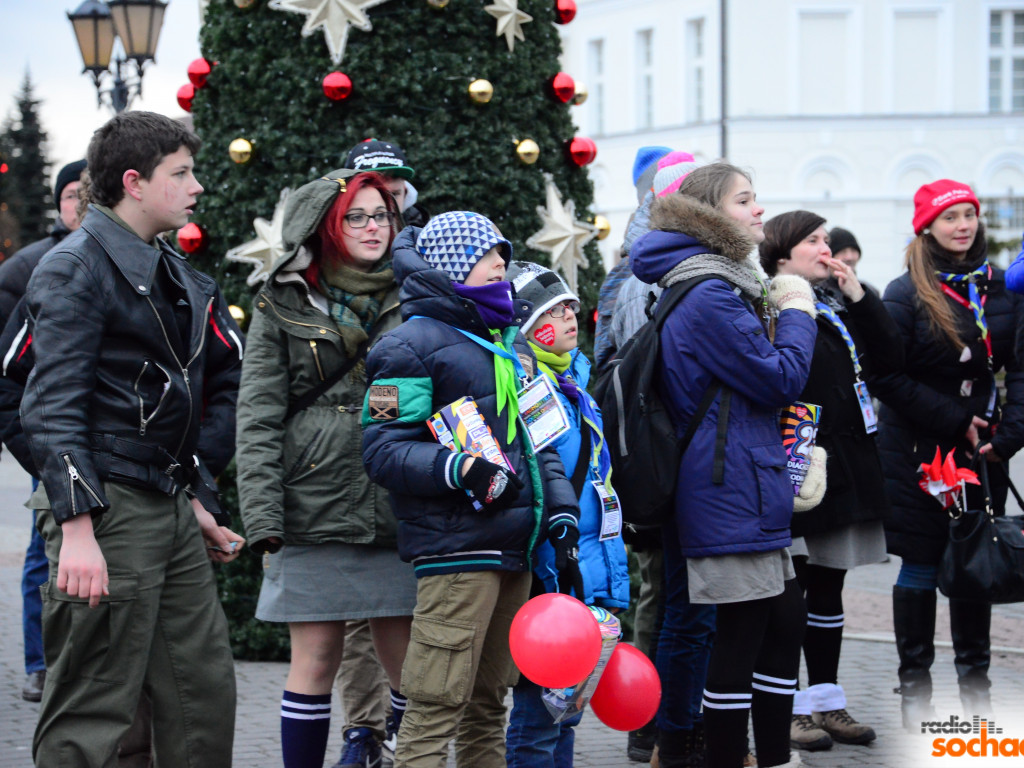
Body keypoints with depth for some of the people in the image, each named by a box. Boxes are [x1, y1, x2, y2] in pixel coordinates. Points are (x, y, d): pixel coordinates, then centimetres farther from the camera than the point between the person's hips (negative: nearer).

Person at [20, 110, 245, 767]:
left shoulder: (173, 274, 18)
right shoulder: (77, 268, -10)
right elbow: (53, 406, -17)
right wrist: (76, 527, -24)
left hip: (171, 511, 9)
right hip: (109, 510, -9)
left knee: (207, 694, 10)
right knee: (92, 715, -6)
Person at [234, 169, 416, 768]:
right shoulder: (284, 307, 6)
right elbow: (258, 417, 1)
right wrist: (263, 516, -8)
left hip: (399, 511, 2)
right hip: (315, 510, -2)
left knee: (412, 668, 0)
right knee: (316, 661, 0)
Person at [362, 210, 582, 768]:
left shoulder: (511, 341, 21)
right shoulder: (413, 344, -6)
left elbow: (538, 439, 25)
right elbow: (383, 450, -13)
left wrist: (561, 520, 14)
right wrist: (457, 469, -27)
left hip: (515, 550, 8)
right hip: (456, 549, -8)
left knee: (488, 706, 14)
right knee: (436, 710, -11)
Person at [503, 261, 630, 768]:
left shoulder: (573, 380, 16)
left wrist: (612, 580, 20)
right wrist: (554, 571, -23)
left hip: (588, 574, 9)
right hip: (545, 575, -9)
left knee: (567, 708, 15)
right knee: (539, 716, -3)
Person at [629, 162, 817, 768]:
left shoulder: (724, 287, 18)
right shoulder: (710, 297, -17)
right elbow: (780, 380, -17)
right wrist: (798, 311, -4)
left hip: (750, 487, 11)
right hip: (731, 489, -11)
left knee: (786, 619, 14)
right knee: (743, 629, -6)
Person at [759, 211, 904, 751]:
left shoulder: (838, 304, 16)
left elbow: (890, 360, 8)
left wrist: (860, 298, 2)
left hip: (848, 466, 8)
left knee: (827, 586, 14)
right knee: (789, 590, -2)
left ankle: (826, 700, 21)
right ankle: (786, 708, 5)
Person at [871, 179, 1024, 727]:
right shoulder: (907, 294, -7)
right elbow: (885, 377, -11)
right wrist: (955, 421, -13)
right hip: (919, 451, -4)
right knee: (921, 566, 2)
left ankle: (975, 682, 20)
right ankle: (914, 686, 12)